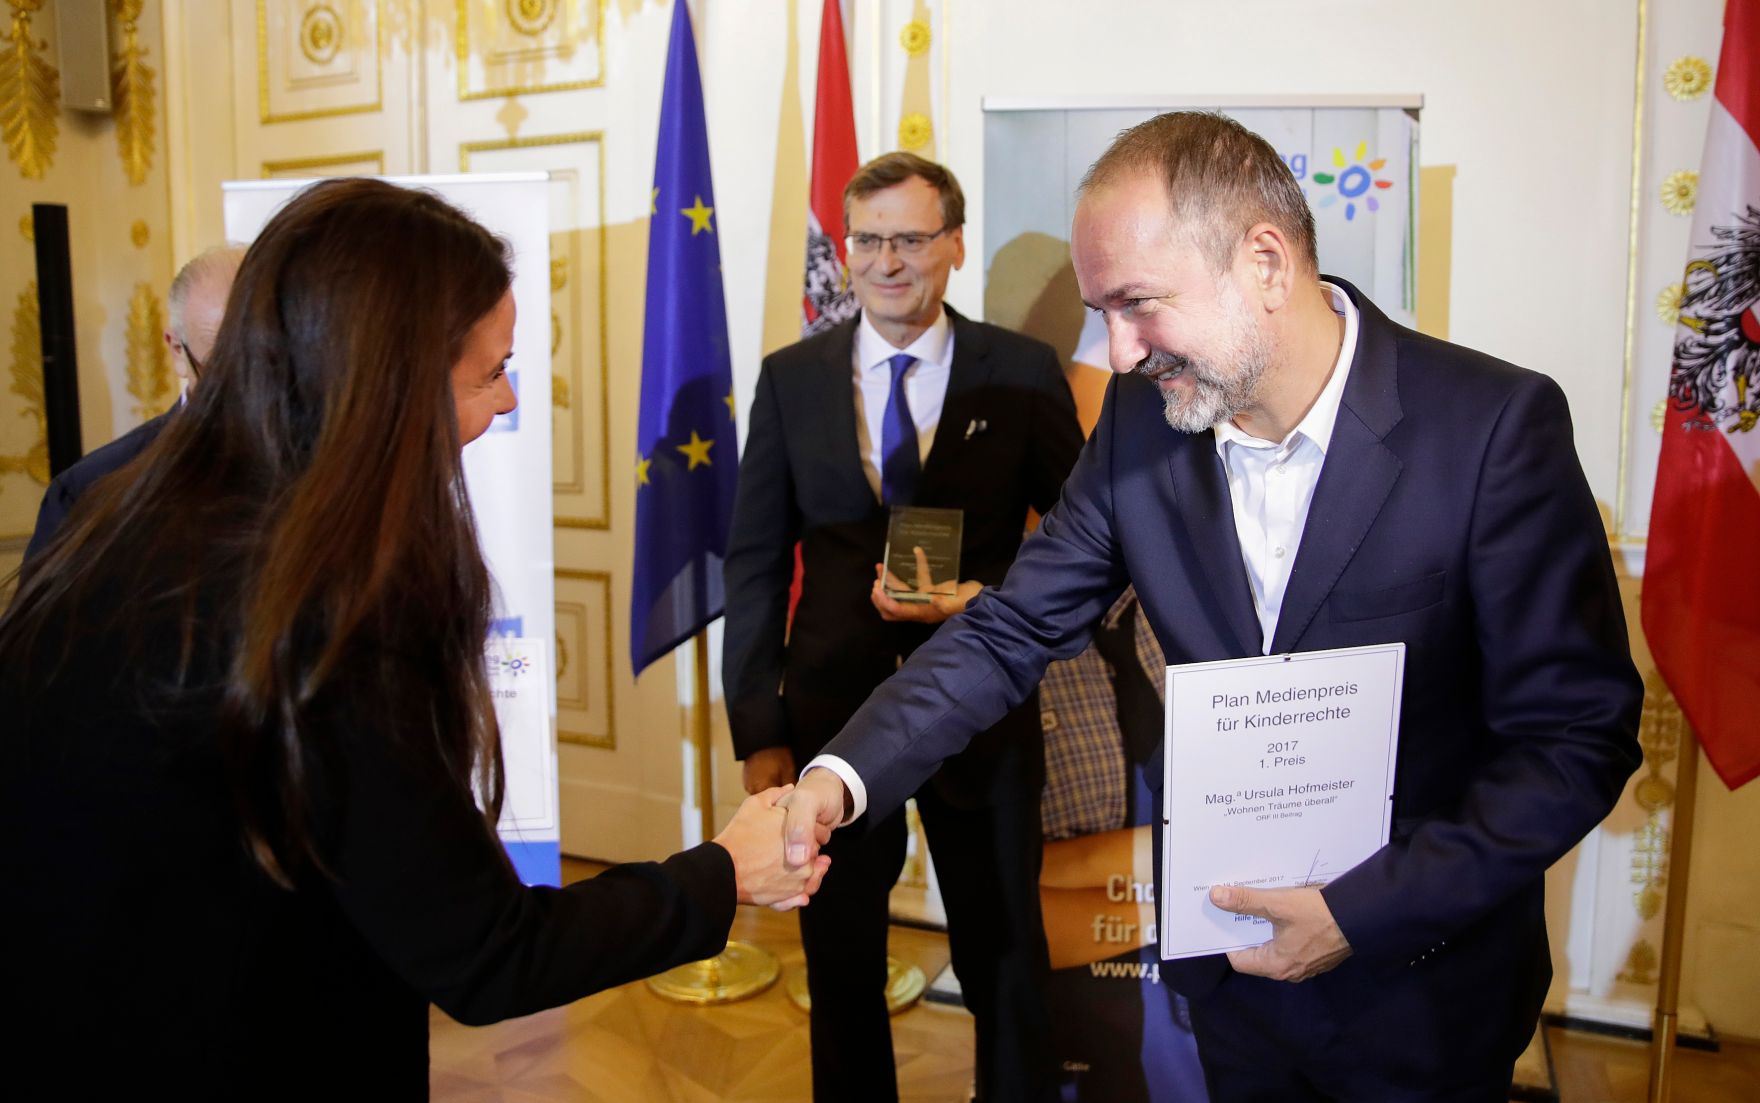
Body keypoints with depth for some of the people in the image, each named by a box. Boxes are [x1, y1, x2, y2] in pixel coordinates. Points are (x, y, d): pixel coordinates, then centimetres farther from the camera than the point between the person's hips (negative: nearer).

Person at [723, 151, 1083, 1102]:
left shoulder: (1024, 374, -4)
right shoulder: (791, 378, 1)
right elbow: (755, 562, 1)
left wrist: (988, 601, -18)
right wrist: (759, 733, -4)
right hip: (835, 712, 2)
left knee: (1005, 965, 16)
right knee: (839, 969, 19)